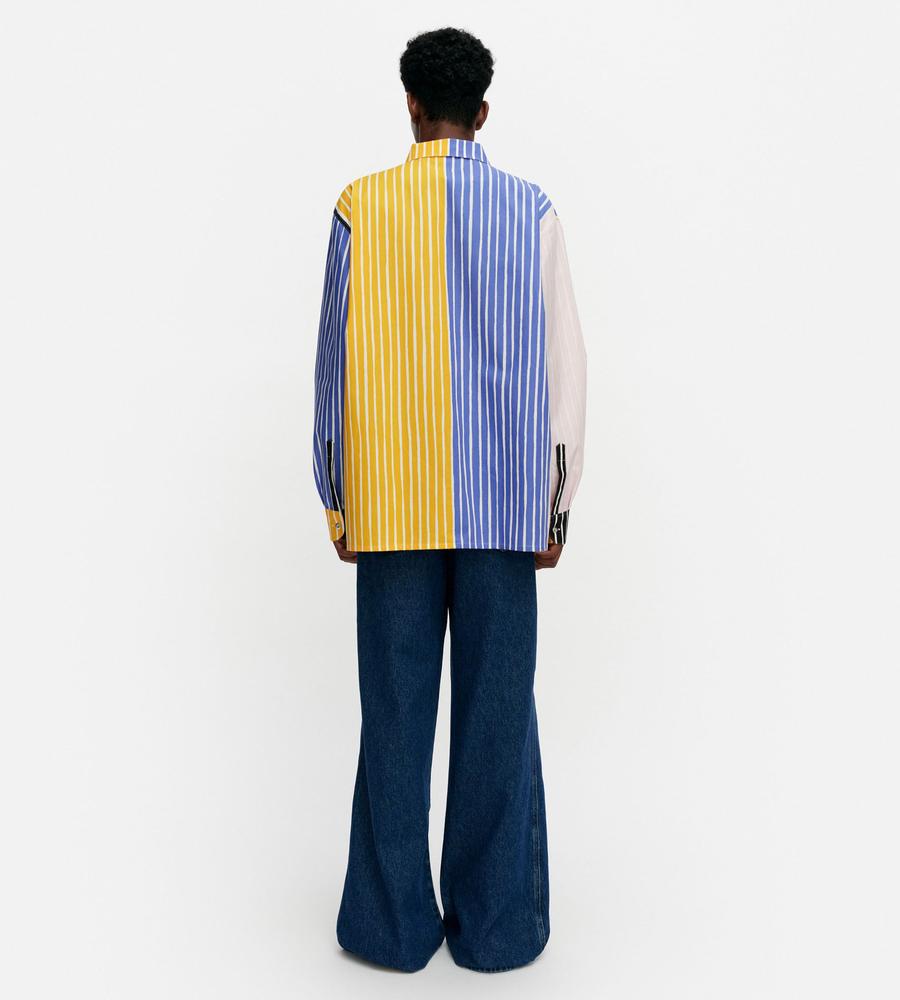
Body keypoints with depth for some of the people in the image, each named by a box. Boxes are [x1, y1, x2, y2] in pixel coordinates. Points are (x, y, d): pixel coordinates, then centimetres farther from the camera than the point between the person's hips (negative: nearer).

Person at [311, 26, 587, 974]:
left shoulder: (360, 207, 2)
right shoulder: (532, 210, 3)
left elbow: (335, 361, 0)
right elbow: (564, 365, 0)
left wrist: (337, 501, 7)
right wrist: (556, 506, 5)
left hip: (391, 502, 0)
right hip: (500, 503, 1)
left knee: (395, 709, 7)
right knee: (497, 707, 7)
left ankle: (392, 922, 18)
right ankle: (496, 924, 18)